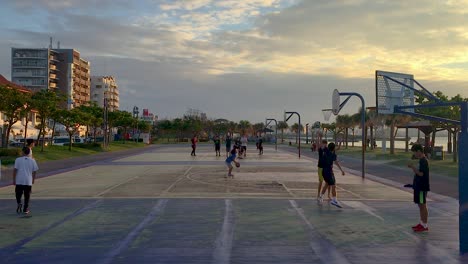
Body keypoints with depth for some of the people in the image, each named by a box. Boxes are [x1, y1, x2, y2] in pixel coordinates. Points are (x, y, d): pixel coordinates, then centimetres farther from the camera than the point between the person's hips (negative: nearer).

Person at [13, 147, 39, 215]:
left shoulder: (18, 160, -2)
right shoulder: (32, 161, 4)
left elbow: (15, 170, -5)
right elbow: (34, 171, 8)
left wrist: (14, 180, 1)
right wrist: (33, 180, 21)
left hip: (19, 181, -1)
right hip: (28, 181, 1)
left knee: (18, 194, 13)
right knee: (27, 196, 9)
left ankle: (19, 203, -12)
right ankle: (25, 209, 10)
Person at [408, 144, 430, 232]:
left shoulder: (423, 161, -18)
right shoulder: (422, 160, 14)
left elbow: (421, 173, -25)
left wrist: (412, 167, -20)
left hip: (422, 187, -10)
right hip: (419, 186, 10)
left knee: (422, 205, -5)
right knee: (421, 205, 15)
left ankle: (424, 226, 0)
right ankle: (421, 223, 23)